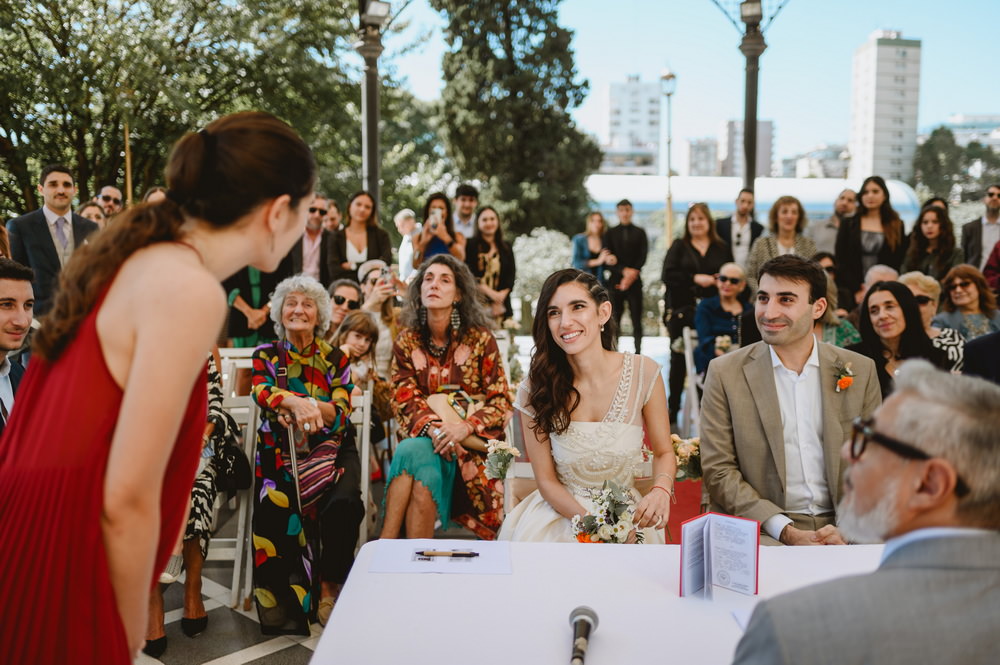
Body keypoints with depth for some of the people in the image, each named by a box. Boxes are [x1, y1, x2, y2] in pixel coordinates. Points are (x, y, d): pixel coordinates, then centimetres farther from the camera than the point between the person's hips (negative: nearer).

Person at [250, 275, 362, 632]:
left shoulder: (336, 358, 11)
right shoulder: (266, 355, 12)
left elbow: (341, 414, -1)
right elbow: (263, 392, -11)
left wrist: (303, 405, -21)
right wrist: (296, 402, -33)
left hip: (329, 448, 0)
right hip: (279, 450, 0)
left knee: (344, 502, -31)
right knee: (277, 504, -32)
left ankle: (329, 586, -8)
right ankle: (284, 603, -14)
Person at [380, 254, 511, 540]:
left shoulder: (480, 338, 1)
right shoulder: (407, 340, 9)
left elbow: (500, 401, -1)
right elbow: (405, 398, 1)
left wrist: (465, 427, -19)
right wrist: (432, 428, -20)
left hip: (471, 441, -2)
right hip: (422, 436, 2)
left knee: (414, 452, -32)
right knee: (412, 450, -33)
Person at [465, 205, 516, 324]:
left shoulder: (506, 247, 16)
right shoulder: (470, 245, 5)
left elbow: (511, 274, 10)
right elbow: (469, 273, -5)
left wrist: (502, 294, -7)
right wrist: (490, 292, -13)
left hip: (501, 303, 3)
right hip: (477, 301, -3)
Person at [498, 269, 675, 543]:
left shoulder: (643, 373, -8)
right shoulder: (535, 389, -10)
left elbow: (664, 452, 3)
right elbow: (546, 481, -4)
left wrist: (661, 491, -18)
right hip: (559, 514, 0)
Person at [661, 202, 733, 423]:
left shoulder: (721, 249, 12)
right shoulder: (679, 247, 9)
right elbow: (668, 275, -3)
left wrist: (716, 280, -12)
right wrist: (695, 278, -12)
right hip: (682, 311, 0)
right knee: (678, 360, 4)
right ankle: (673, 408, 14)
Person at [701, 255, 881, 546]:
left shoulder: (860, 370, 6)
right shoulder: (725, 372, -1)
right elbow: (717, 469, -4)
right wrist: (787, 532, -13)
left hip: (842, 530, 3)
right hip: (762, 530, -3)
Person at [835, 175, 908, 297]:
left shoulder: (897, 225, 11)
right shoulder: (849, 224, 9)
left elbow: (900, 262, 7)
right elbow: (840, 261, 1)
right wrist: (857, 289, -9)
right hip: (853, 291, 0)